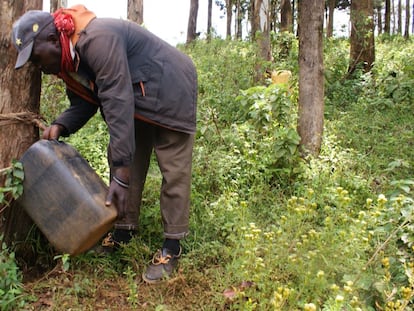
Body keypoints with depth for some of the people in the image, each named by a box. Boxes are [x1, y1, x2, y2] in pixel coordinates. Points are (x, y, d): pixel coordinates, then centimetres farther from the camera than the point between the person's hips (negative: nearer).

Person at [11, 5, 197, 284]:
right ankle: (125, 229, 19)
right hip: (137, 100, 10)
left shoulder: (97, 40, -32)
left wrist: (121, 173, -39)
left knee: (173, 170, -7)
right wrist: (60, 126, -17)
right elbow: (84, 102, 6)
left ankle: (173, 245, 1)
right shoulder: (70, 57, -1)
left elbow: (118, 103, -38)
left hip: (170, 91, -9)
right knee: (123, 161, 7)